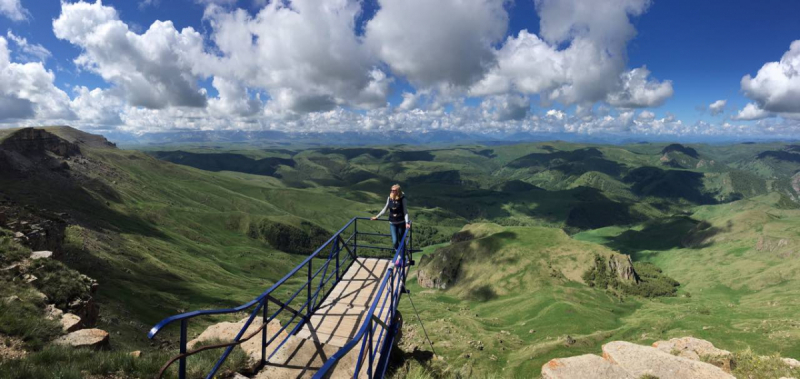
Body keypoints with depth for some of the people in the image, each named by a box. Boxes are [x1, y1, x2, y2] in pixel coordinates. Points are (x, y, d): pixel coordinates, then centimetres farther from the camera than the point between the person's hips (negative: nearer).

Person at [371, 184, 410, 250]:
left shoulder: (402, 199, -12)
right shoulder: (390, 198, -2)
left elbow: (405, 211, -12)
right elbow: (385, 209, 10)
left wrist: (407, 222, -22)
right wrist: (377, 217, 12)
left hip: (401, 222, -3)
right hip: (392, 223, 3)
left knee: (401, 240, 8)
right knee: (395, 241, -2)